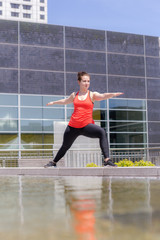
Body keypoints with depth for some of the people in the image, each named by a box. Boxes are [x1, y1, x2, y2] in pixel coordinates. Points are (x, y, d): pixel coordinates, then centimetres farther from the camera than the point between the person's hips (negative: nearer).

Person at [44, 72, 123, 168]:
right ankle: (53, 162, 43)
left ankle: (107, 160, -33)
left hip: (87, 125, -3)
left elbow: (103, 96, -19)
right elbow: (65, 101, 31)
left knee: (102, 132, -31)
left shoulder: (92, 95, 2)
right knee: (65, 146, 16)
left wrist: (112, 94, -40)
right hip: (73, 126, 3)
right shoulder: (74, 95, 11)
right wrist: (54, 102, 46)